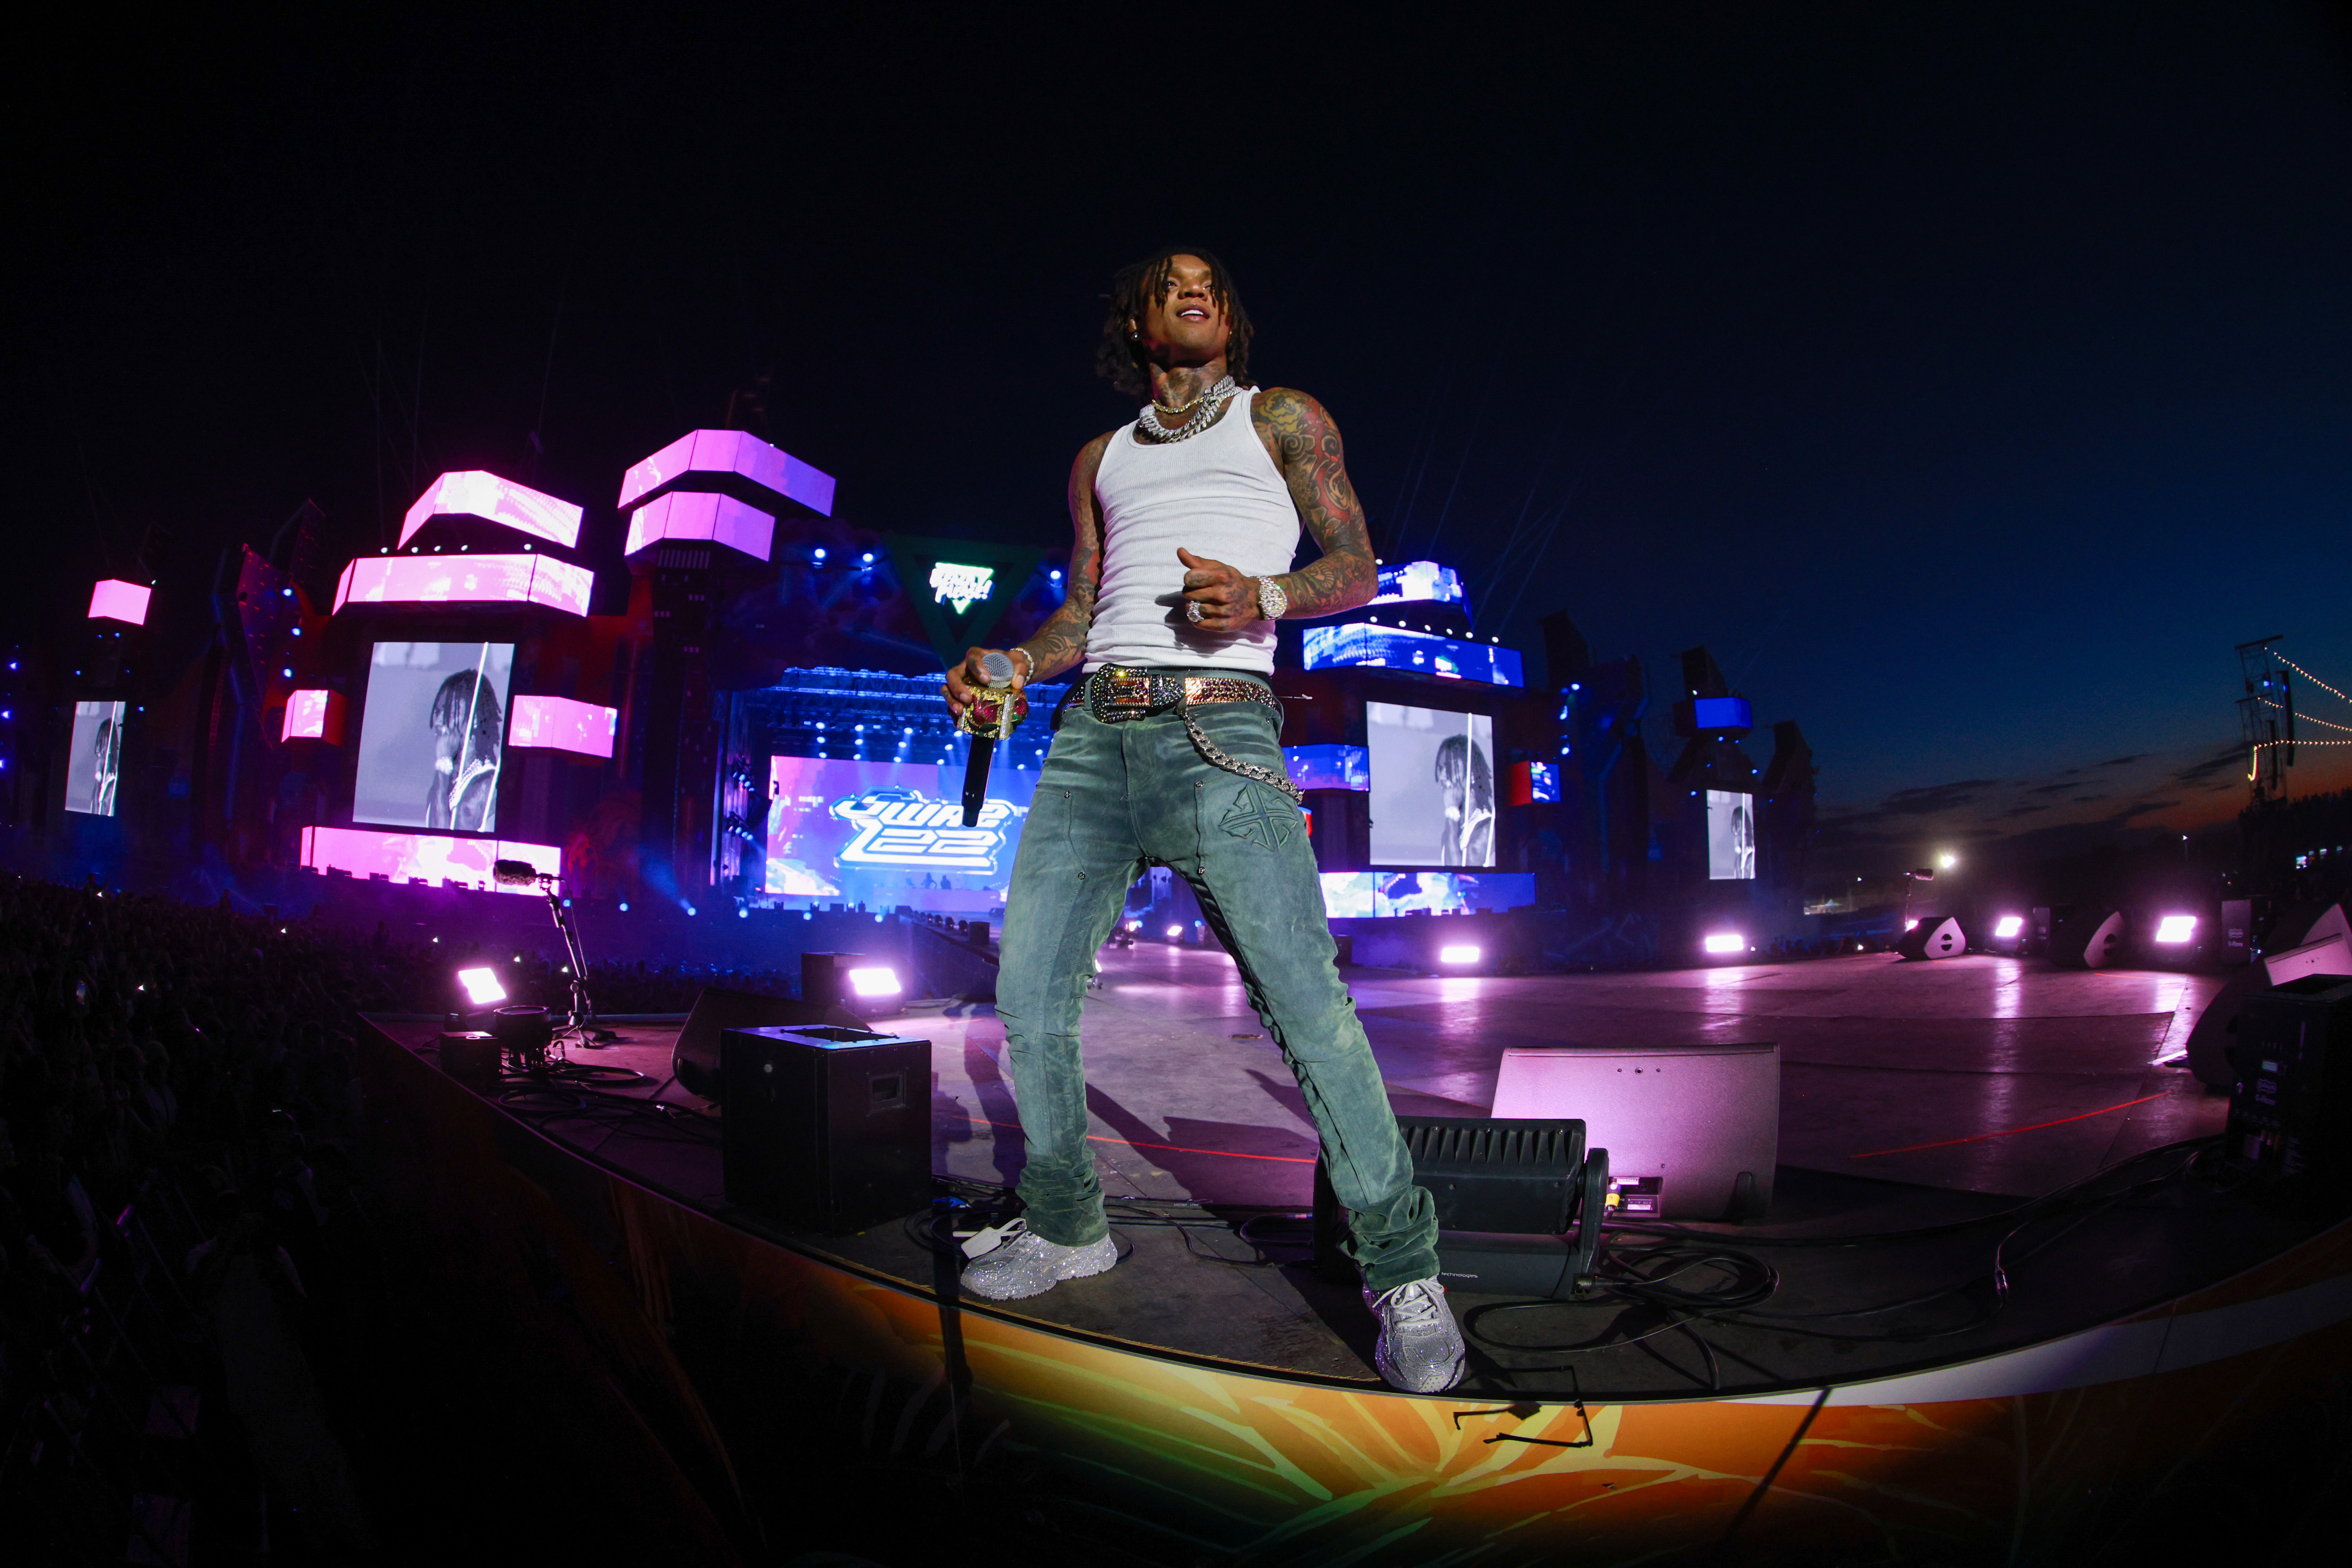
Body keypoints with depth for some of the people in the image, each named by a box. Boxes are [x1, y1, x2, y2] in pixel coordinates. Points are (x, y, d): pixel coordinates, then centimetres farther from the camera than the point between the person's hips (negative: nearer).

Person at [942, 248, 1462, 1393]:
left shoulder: (1281, 418, 17)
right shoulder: (1100, 459, 28)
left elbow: (1358, 569, 8)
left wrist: (1260, 595, -12)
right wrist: (1010, 665, 5)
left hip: (1219, 732, -4)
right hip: (1091, 737, 5)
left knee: (1305, 999, -15)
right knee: (1027, 996, 1)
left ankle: (1400, 1270, -2)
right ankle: (1067, 1228, 21)